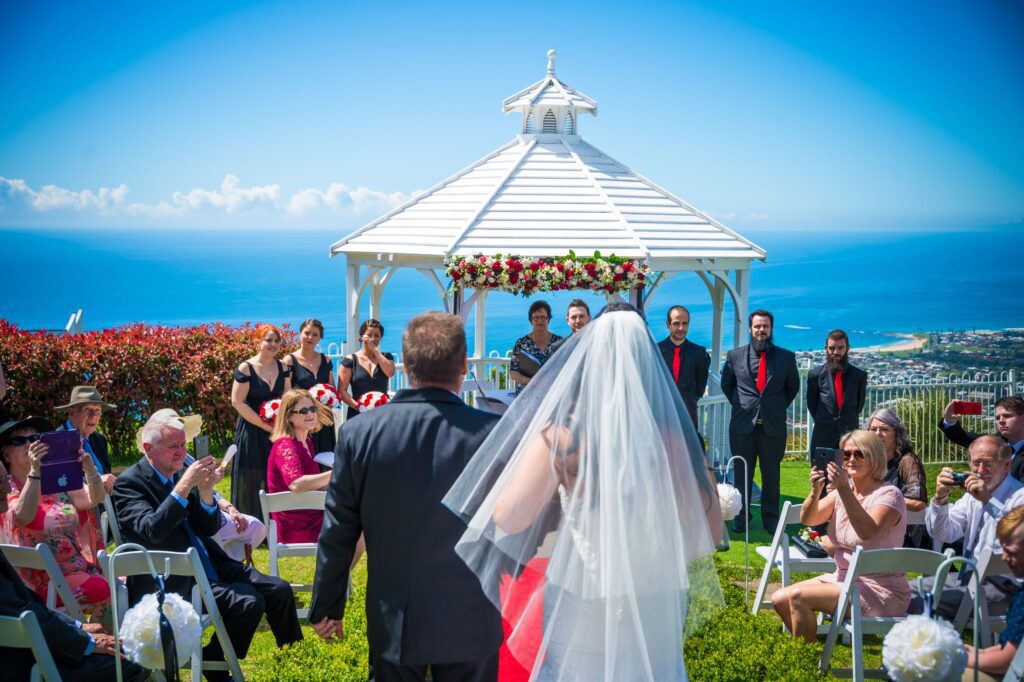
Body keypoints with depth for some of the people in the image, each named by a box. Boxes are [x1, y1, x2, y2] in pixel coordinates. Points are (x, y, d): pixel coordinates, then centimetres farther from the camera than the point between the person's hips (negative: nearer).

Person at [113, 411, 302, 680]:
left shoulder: (180, 474, 9)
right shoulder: (129, 483, -9)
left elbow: (209, 529, 8)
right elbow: (151, 531, -25)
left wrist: (204, 490, -10)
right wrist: (184, 485, -27)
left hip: (208, 566, 7)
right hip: (173, 581, -7)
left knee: (279, 591, -5)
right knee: (248, 603, -25)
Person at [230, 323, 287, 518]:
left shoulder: (282, 367, 7)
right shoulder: (246, 369, -9)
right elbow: (237, 402, -13)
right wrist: (264, 425, -15)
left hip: (276, 431, 5)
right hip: (252, 433, -5)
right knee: (252, 481, 0)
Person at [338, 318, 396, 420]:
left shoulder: (386, 357, 13)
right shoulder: (350, 360, 4)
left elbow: (390, 372, -10)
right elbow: (342, 391, -1)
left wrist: (375, 350, -6)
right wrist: (358, 406, -15)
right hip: (357, 414, -1)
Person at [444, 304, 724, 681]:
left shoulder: (563, 431, -14)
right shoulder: (672, 430, -7)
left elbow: (509, 517, -16)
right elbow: (709, 528, -3)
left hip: (582, 604, -2)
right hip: (656, 607, 2)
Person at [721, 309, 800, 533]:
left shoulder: (786, 357, 2)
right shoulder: (735, 356, 2)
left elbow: (793, 387, 15)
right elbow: (726, 384, 16)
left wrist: (778, 408, 8)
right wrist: (738, 404, 8)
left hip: (773, 426, 0)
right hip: (743, 424, 0)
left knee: (771, 475, 6)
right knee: (742, 474, 7)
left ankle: (771, 518, 16)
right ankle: (742, 517, 17)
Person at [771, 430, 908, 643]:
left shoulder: (889, 495, -13)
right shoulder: (841, 492, 8)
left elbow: (867, 531, -31)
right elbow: (807, 519, -3)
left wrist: (843, 489, -37)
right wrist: (815, 490, -23)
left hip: (879, 591, -8)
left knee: (799, 596, -21)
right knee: (780, 599, -3)